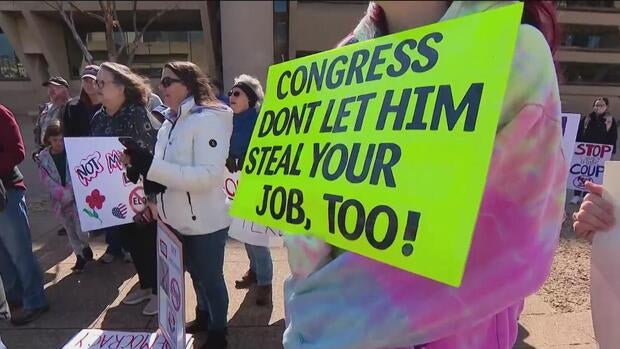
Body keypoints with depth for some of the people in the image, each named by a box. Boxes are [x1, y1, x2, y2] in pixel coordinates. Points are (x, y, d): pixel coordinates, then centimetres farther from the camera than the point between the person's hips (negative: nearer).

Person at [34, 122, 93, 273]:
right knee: (71, 231, 10)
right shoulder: (43, 158, -1)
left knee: (81, 230, -7)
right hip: (60, 200, 2)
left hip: (77, 197, -2)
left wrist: (70, 193, -14)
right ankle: (80, 255, 25)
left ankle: (86, 246, 23)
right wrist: (63, 194, -16)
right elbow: (47, 181, -5)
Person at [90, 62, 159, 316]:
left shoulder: (137, 114, -16)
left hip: (141, 192, -7)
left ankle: (159, 290, 23)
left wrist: (145, 194, -22)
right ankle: (145, 285, 36)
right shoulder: (99, 118, 6)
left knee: (150, 242, 6)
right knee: (132, 241, 18)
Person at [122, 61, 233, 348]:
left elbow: (209, 174, -29)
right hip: (177, 219, 8)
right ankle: (203, 317, 48)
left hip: (205, 221, -7)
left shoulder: (208, 119, -17)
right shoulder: (170, 122, 9)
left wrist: (150, 165, -31)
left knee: (210, 278, 11)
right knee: (195, 274, 24)